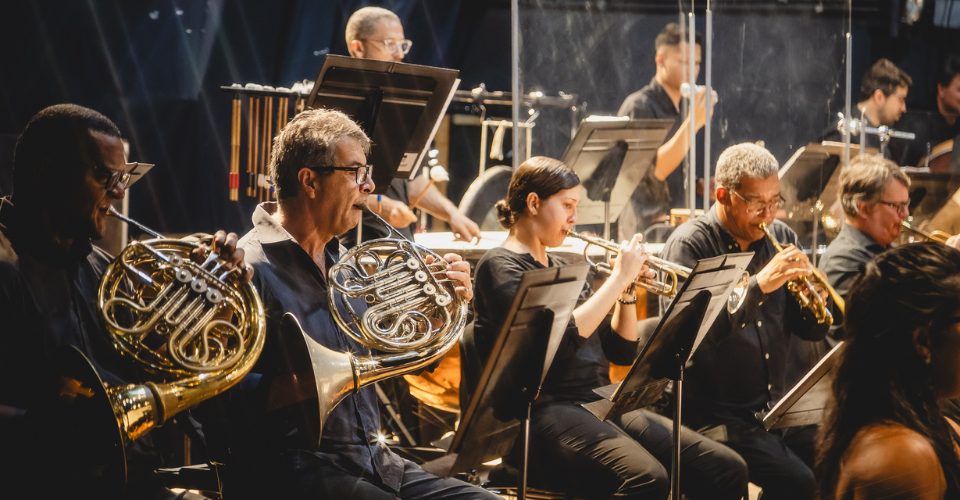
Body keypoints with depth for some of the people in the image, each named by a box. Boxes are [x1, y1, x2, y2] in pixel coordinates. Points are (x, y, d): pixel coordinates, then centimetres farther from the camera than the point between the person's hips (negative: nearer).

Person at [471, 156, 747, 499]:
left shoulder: (563, 270, 22)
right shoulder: (501, 265, -2)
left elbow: (622, 351, 21)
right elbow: (560, 338, -18)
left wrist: (628, 289, 6)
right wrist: (618, 277, -11)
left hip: (602, 405, 8)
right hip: (546, 414, -8)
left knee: (728, 471, -10)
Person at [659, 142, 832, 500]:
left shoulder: (781, 238, 10)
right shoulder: (689, 245, -6)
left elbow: (812, 331, 10)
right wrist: (760, 284, -25)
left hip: (785, 407, 6)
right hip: (720, 413, -6)